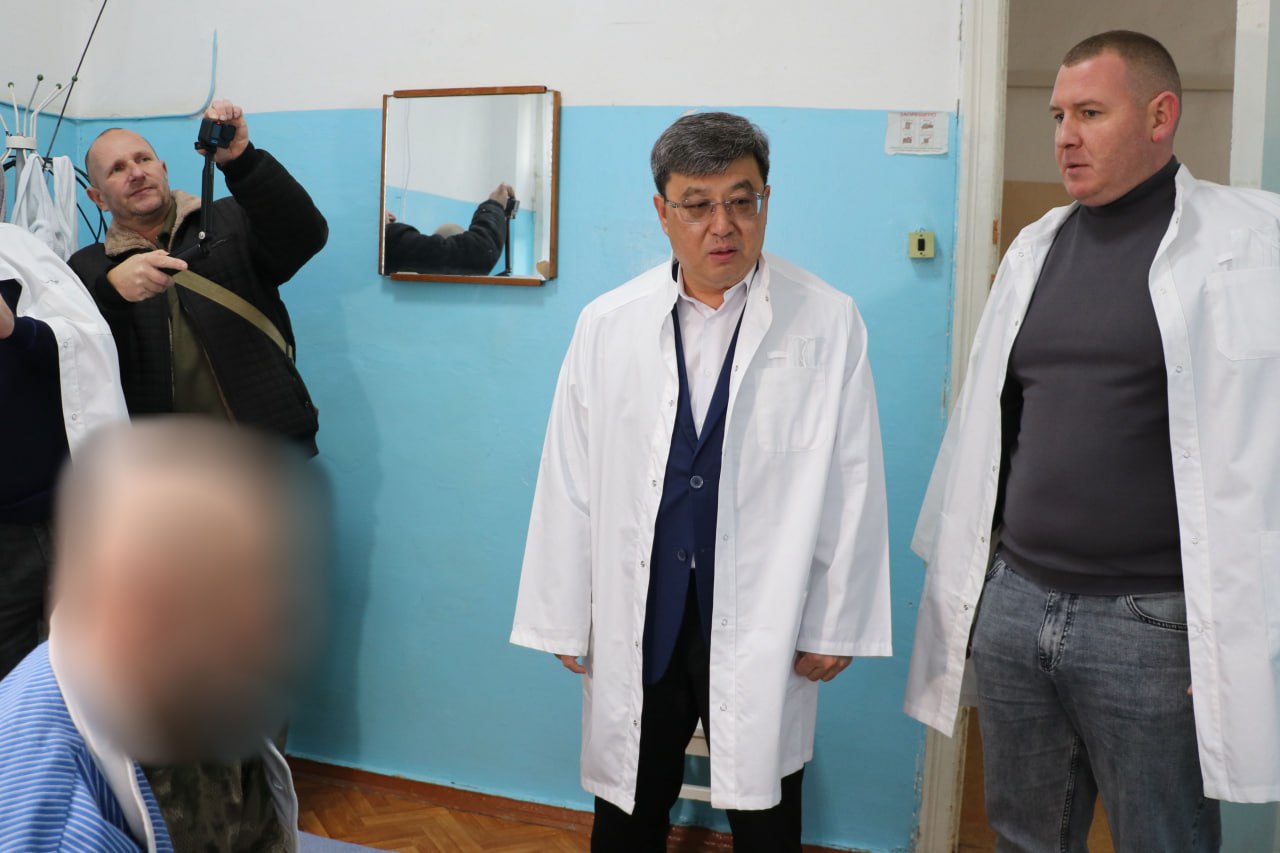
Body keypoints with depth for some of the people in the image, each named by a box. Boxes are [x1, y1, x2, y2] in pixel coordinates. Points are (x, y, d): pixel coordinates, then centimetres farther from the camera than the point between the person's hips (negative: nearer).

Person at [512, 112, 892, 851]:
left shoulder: (829, 323, -6)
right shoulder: (607, 325, -1)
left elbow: (852, 484, -4)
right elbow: (570, 485, 0)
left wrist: (837, 625, -2)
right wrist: (564, 620, 2)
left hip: (762, 625, -1)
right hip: (636, 621, 2)